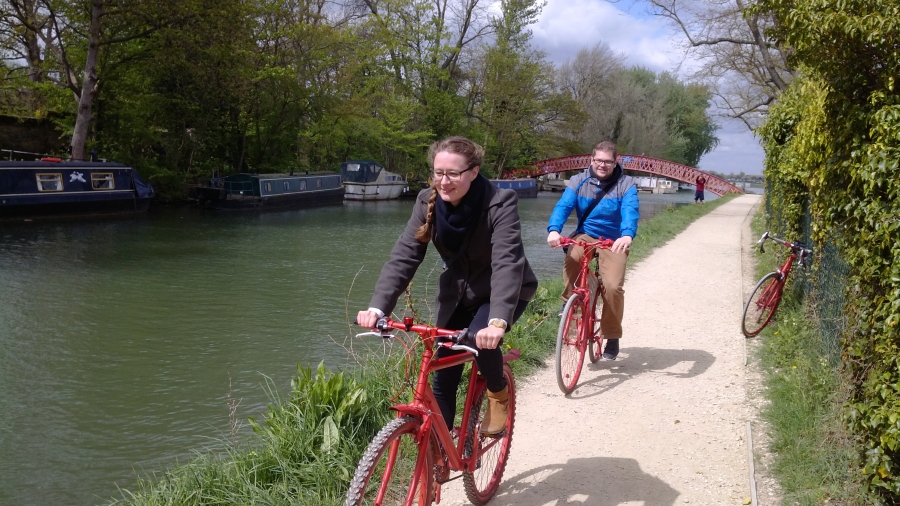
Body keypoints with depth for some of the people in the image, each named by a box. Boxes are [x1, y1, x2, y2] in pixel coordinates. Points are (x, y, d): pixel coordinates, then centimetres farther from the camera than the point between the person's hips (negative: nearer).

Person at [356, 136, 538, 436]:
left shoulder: (500, 203, -28)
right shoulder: (427, 202, -15)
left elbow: (507, 262, -39)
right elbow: (403, 256, -21)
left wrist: (498, 321, -54)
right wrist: (378, 307, -36)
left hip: (503, 291, -4)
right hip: (458, 293, 4)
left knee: (482, 339, -31)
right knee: (443, 378, 0)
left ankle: (499, 394, 2)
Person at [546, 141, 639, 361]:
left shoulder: (626, 184, -8)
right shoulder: (578, 181, -4)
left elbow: (631, 211, -25)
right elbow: (563, 206, -17)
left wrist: (627, 235, -47)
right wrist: (554, 230, -38)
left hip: (614, 240, -1)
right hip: (585, 234, 1)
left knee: (613, 286, -19)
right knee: (572, 259, -34)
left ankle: (612, 338, 1)